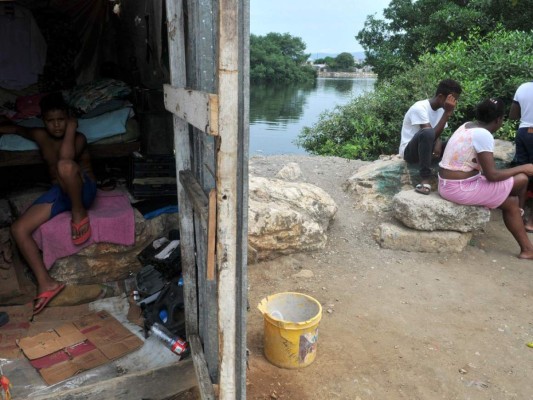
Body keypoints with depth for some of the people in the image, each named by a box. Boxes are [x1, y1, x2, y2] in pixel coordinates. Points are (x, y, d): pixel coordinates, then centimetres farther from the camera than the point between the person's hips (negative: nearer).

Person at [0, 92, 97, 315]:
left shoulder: (78, 138, -11)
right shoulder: (40, 136, 7)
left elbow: (66, 158, -30)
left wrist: (71, 128, -21)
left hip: (83, 190, -6)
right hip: (59, 192, 6)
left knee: (65, 165, -42)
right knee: (18, 229, -13)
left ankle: (79, 213, -19)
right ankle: (46, 283, -12)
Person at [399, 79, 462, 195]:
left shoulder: (441, 109, 3)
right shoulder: (420, 108, -21)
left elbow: (437, 134, 4)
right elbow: (432, 134, -27)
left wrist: (438, 144, -19)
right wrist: (447, 113, -25)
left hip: (427, 149, 7)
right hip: (410, 151, -7)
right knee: (427, 133, -38)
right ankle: (425, 179, -33)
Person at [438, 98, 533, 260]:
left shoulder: (467, 126, 9)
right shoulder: (483, 135, -19)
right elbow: (492, 176, -18)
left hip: (449, 183, 9)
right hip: (459, 188, -9)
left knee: (510, 201, 13)